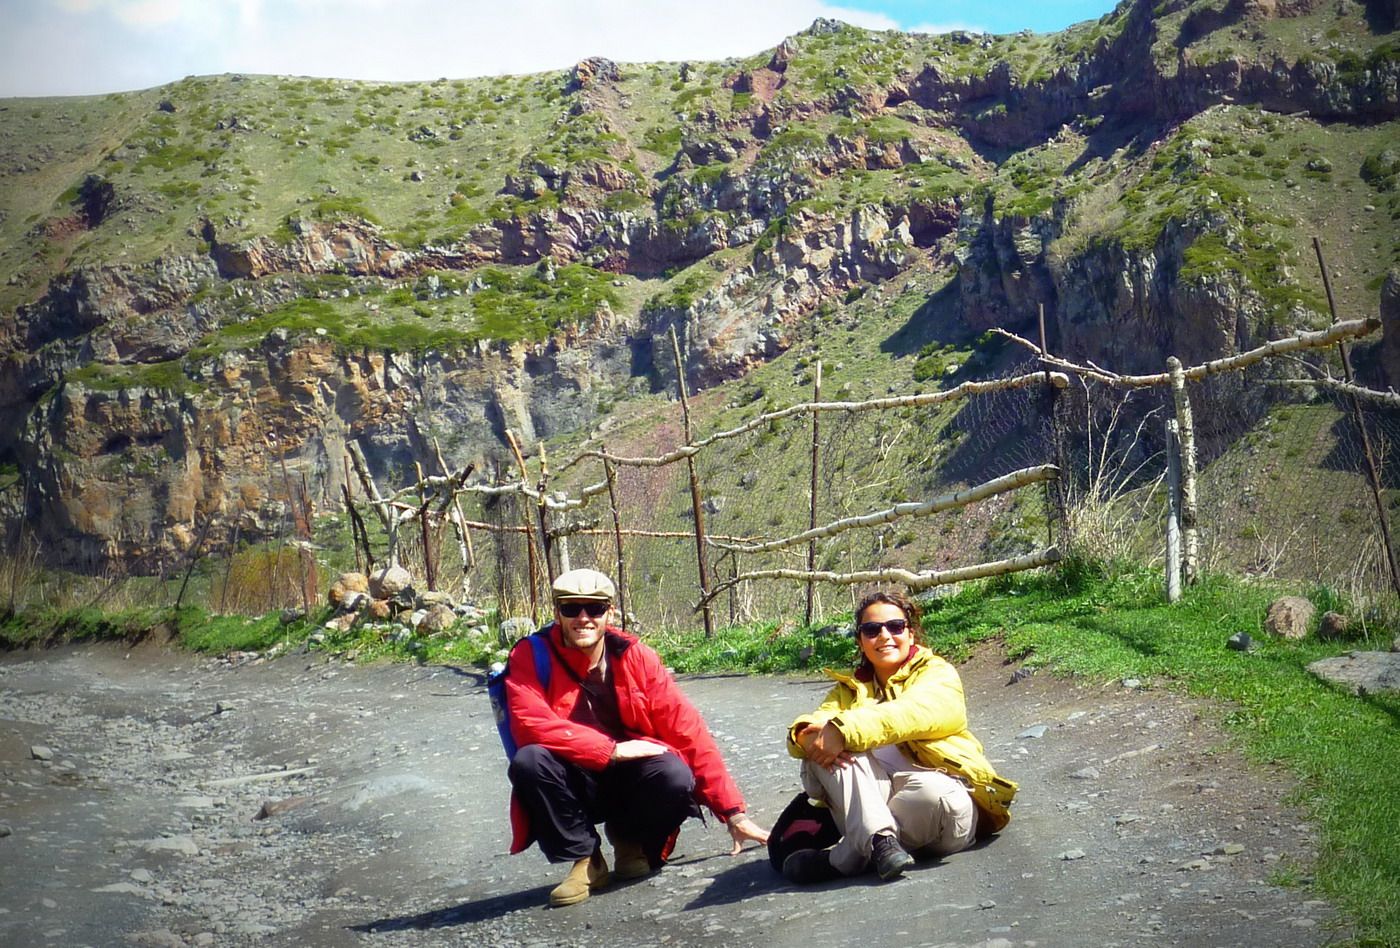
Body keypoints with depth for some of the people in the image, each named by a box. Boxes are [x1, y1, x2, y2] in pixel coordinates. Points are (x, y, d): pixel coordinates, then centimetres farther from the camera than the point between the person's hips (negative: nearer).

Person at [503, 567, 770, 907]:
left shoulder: (636, 656, -6)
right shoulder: (531, 656, -11)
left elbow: (688, 731, -6)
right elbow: (531, 724, -25)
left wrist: (732, 812, -9)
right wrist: (612, 750, -26)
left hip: (631, 781, 1)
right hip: (577, 784, -1)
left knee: (676, 776, -31)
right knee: (528, 761, -32)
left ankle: (630, 839, 4)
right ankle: (585, 859, -10)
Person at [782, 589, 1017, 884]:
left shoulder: (937, 673, 7)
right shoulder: (850, 688, 22)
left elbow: (911, 713, -16)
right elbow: (821, 719, 1)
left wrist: (844, 730, -30)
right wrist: (805, 735, -25)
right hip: (871, 802, 3)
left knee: (936, 794, -38)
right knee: (824, 751, -21)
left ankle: (843, 857, -24)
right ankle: (879, 839, -40)